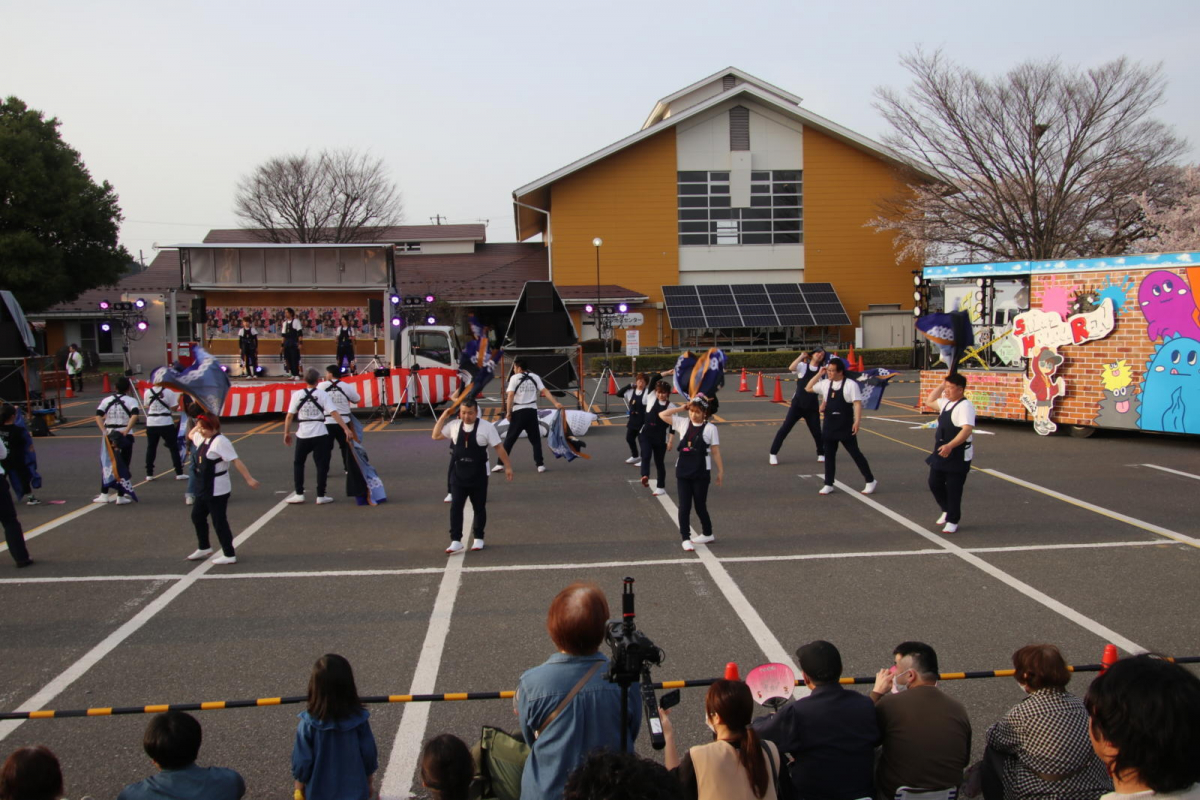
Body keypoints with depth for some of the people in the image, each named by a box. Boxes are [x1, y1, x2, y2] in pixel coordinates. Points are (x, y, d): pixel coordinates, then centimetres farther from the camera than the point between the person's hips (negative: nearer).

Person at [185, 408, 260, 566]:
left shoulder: (220, 442, -21)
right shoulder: (201, 438, 8)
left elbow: (236, 461, -25)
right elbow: (191, 434, 31)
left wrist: (249, 479, -27)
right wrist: (198, 425, 13)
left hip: (218, 491, -10)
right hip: (204, 489, 10)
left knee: (219, 522, -2)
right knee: (197, 516, 21)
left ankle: (229, 555, 8)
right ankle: (204, 548, 39)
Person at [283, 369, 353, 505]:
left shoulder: (297, 395, -1)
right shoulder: (322, 395, -4)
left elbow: (289, 416, -2)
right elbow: (334, 413, -12)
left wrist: (287, 433, 9)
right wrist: (346, 429, -14)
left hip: (303, 434, 1)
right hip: (320, 434, -1)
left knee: (298, 463, 18)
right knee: (322, 465, 7)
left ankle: (299, 494, 15)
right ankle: (320, 496, 8)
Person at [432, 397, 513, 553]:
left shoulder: (486, 427, -9)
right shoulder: (454, 426, 2)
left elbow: (499, 447, -6)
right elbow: (436, 436, 12)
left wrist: (507, 466, -8)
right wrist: (443, 417, 3)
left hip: (478, 474, -2)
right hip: (458, 473, 3)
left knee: (479, 507, 9)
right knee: (456, 507, -2)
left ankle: (478, 538, 23)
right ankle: (456, 540, 1)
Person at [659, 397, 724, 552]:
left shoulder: (710, 428, -6)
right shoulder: (683, 423, 2)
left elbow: (716, 452, -2)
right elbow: (662, 415, 1)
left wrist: (721, 471, 0)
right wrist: (681, 408, -2)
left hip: (701, 473, -3)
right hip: (682, 472, 3)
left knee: (700, 506, 10)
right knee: (684, 506, 0)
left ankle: (708, 534, 30)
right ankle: (685, 538, 6)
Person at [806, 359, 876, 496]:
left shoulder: (850, 385, -10)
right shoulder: (825, 384, 6)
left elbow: (857, 403, -13)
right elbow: (808, 388, 15)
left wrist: (857, 421, -22)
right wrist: (819, 374, 5)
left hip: (846, 427, -5)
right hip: (829, 426, 5)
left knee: (855, 453, 1)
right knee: (829, 455, 8)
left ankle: (870, 481, 12)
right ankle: (828, 485, 16)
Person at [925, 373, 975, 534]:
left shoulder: (965, 406, -19)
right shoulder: (946, 402, 10)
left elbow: (967, 430, -29)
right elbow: (929, 401, 27)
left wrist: (950, 446, -38)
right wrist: (940, 385, 13)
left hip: (958, 454, -9)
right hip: (941, 451, 9)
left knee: (953, 488, 0)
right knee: (934, 483, 13)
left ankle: (952, 521, 14)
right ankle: (947, 511, 36)